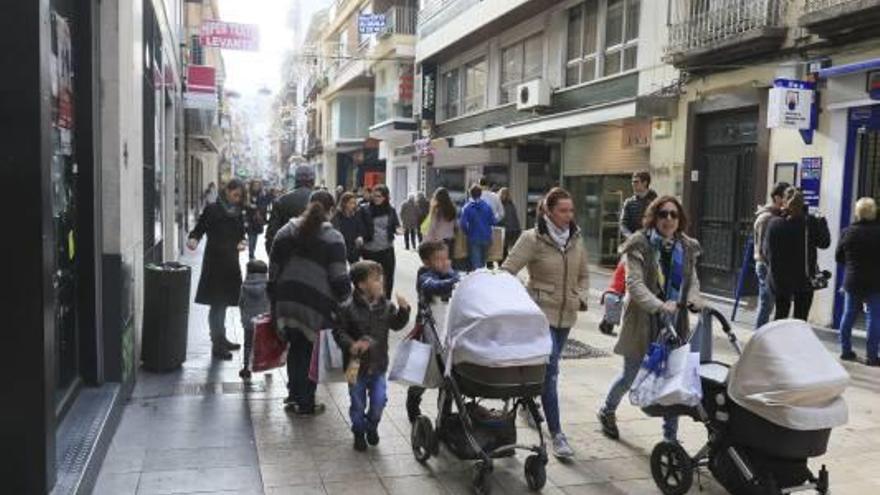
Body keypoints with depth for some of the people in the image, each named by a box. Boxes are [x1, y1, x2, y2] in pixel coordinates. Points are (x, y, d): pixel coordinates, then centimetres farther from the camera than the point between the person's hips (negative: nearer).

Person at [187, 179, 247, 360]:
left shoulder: (238, 213, 11)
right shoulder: (212, 209, -7)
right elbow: (199, 229, -8)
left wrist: (242, 242, -1)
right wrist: (193, 239, -28)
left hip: (231, 262, 6)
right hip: (214, 262, -6)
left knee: (223, 302, 15)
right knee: (217, 304, -4)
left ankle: (221, 339, 27)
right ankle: (217, 345, 1)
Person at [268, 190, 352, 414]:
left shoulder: (285, 232, 11)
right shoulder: (333, 238, -5)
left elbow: (273, 271, 13)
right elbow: (339, 278, -9)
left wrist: (274, 302, 20)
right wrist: (346, 296, 8)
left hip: (286, 301, 5)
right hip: (316, 305, -5)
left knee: (295, 347, 18)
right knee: (310, 351, 6)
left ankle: (294, 395, 27)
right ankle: (306, 403, 15)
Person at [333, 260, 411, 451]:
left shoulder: (386, 306, -3)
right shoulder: (348, 308, -16)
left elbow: (396, 324, 8)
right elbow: (339, 331, -10)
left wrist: (403, 310, -8)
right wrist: (351, 345, -26)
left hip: (378, 365, 3)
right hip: (356, 365, -3)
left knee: (379, 400, 4)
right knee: (358, 404, 10)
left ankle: (372, 425, 33)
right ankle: (359, 432, 34)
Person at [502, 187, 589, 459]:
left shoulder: (576, 239, 7)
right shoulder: (533, 239, -11)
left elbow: (583, 275, 19)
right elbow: (506, 272, -13)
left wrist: (580, 297, 4)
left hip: (566, 315, 6)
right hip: (542, 313, -6)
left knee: (548, 368, 18)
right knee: (550, 371, -11)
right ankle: (557, 434, -6)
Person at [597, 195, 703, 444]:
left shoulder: (687, 247, 7)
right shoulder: (639, 245, -10)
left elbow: (692, 279, 11)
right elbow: (634, 283, -19)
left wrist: (693, 298, -11)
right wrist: (659, 305, -32)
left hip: (674, 323, 4)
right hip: (642, 322, -4)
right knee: (631, 376, 10)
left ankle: (671, 436, 18)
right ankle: (607, 411, 39)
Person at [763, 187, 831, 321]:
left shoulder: (773, 224, -9)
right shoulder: (810, 223, -14)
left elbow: (765, 250, -1)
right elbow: (824, 243, 0)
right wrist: (822, 222, 11)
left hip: (779, 280, 2)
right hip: (804, 280, -2)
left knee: (780, 316, 16)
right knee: (800, 320, 7)